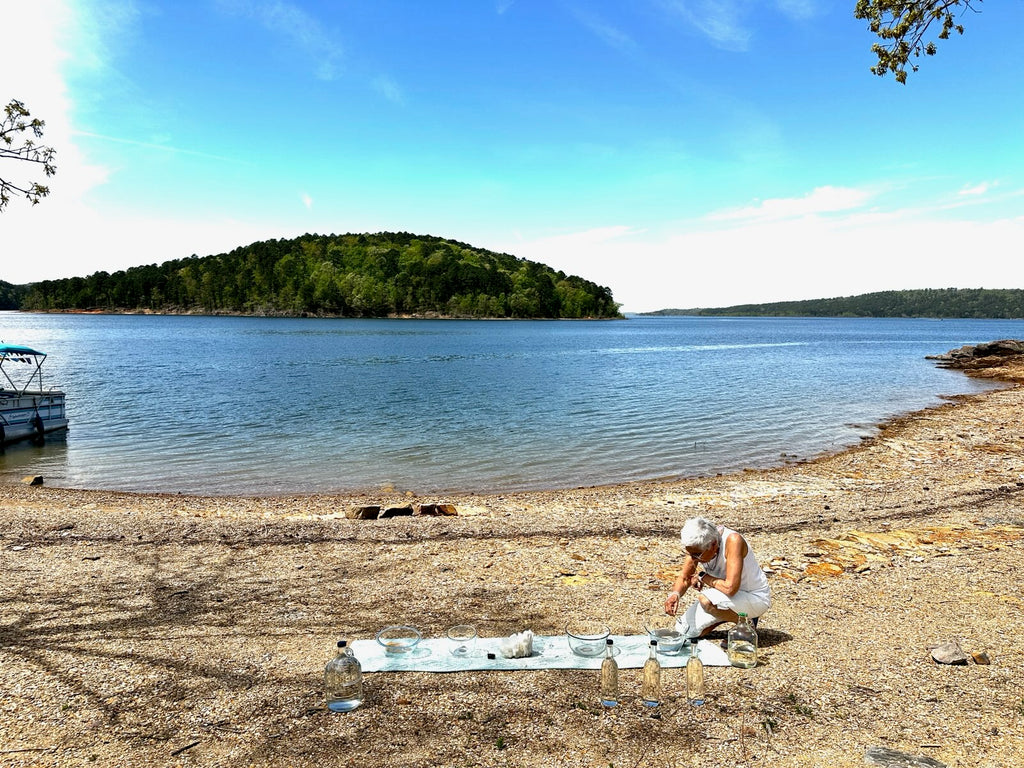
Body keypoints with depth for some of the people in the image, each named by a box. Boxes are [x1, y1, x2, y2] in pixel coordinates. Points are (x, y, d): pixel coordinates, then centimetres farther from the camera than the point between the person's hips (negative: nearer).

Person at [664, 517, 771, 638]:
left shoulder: (733, 540, -32)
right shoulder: (697, 546, -12)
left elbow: (730, 588, -38)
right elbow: (684, 578, -2)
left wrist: (703, 577, -22)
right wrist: (675, 594, -24)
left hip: (756, 597, -7)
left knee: (706, 600, -33)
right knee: (683, 630, -1)